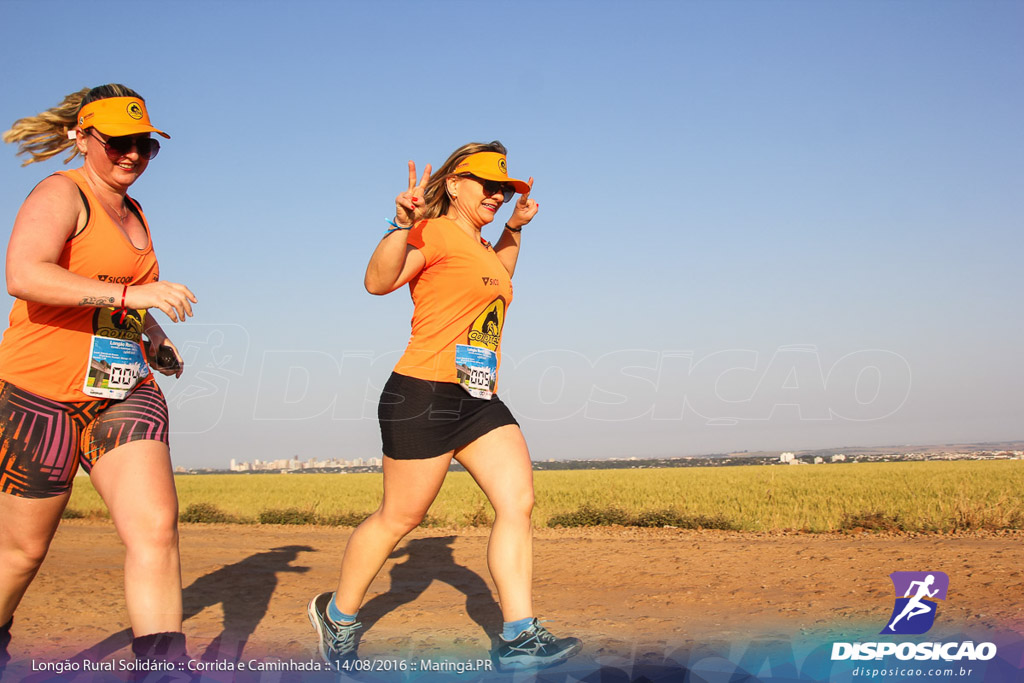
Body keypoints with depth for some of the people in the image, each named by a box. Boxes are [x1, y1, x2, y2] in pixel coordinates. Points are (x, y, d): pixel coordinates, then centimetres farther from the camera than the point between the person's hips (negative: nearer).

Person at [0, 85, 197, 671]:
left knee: (156, 528, -14)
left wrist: (154, 336, 15)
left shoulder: (133, 214, 17)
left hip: (124, 396, 6)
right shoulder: (62, 195, -8)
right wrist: (133, 293, -32)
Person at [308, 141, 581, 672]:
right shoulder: (436, 233, -8)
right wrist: (402, 224, -38)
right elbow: (378, 281, -23)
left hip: (480, 400, 9)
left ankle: (519, 638, -3)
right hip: (424, 395, -8)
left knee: (519, 502, -5)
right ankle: (336, 615, 24)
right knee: (398, 518, 2)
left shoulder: (477, 245, 19)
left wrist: (514, 229, 30)